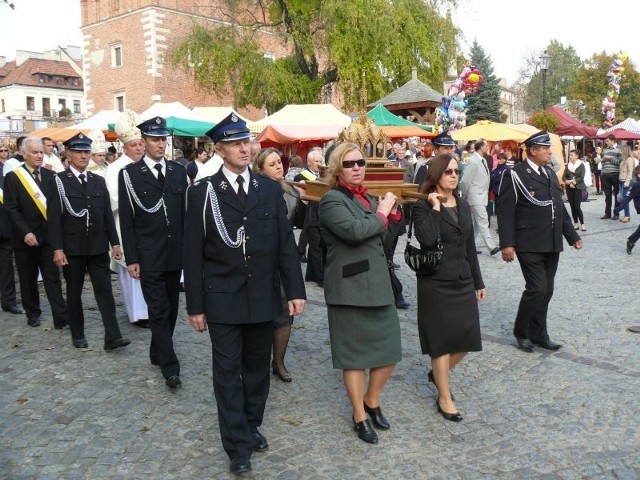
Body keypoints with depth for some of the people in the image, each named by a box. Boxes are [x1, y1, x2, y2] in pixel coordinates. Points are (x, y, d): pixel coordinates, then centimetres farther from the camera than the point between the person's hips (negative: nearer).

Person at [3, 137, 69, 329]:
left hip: (48, 236, 2)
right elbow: (11, 209, -8)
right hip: (25, 238, -1)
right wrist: (25, 232, -17)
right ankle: (33, 313, 26)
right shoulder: (12, 177, -3)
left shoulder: (50, 175, 6)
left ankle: (61, 317, -2)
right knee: (28, 279, 11)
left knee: (53, 278, 0)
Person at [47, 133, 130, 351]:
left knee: (105, 291, -2)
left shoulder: (99, 181, 10)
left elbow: (108, 215, 10)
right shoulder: (59, 181, -2)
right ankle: (78, 334, 23)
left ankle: (112, 337, -3)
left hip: (98, 247, 3)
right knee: (74, 293, 9)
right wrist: (57, 249, -14)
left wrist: (115, 242, 5)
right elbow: (54, 218, -8)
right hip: (72, 248, -3)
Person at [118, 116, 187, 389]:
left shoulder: (178, 171, 8)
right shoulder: (130, 174, -3)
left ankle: (157, 353, 33)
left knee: (171, 309, 14)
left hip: (176, 253, 4)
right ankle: (170, 367, 4)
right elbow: (126, 220, -5)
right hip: (148, 256, -4)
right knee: (159, 312, -2)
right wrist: (131, 258, -9)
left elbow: (184, 213, 10)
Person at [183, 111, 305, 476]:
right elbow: (194, 253, -3)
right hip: (223, 298, -2)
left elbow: (286, 244, 4)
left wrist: (295, 290, -2)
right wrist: (195, 305, -4)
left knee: (258, 368, 15)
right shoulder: (202, 192, -3)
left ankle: (252, 426, 34)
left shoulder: (270, 189, 3)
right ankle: (238, 446, 15)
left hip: (264, 297, 3)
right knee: (228, 372, 4)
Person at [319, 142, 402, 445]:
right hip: (350, 289, -7)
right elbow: (354, 230, -27)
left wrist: (392, 213, 5)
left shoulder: (367, 198, 14)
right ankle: (360, 416, 22)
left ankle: (372, 401, 34)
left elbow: (383, 235, 22)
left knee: (389, 348, 12)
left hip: (378, 285, 8)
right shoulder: (332, 200, -10)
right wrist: (381, 214, -11)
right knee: (355, 354, 5)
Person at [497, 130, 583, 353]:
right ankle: (521, 331, 9)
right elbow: (505, 212, -12)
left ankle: (538, 333, 23)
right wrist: (507, 244, -18)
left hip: (551, 244, 7)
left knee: (546, 290, 11)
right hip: (529, 244, -7)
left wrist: (572, 235, 17)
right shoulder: (515, 174, -8)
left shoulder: (550, 173, 15)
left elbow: (560, 207, 20)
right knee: (537, 288, -11)